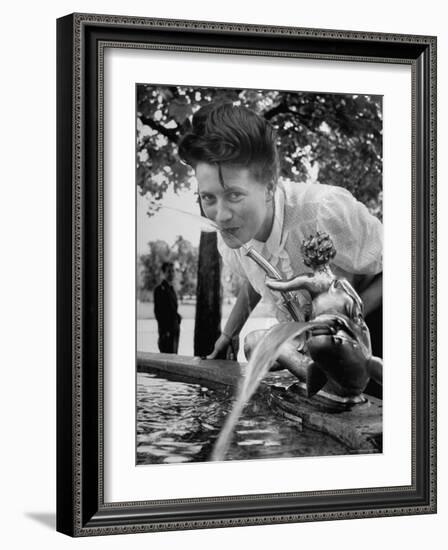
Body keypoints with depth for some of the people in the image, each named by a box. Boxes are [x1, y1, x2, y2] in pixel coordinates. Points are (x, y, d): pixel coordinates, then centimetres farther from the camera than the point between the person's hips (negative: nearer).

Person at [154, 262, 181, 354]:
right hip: (166, 329, -9)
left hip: (175, 328, 9)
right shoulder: (160, 289, -9)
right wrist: (165, 330, -18)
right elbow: (158, 311, -14)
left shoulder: (171, 288, 17)